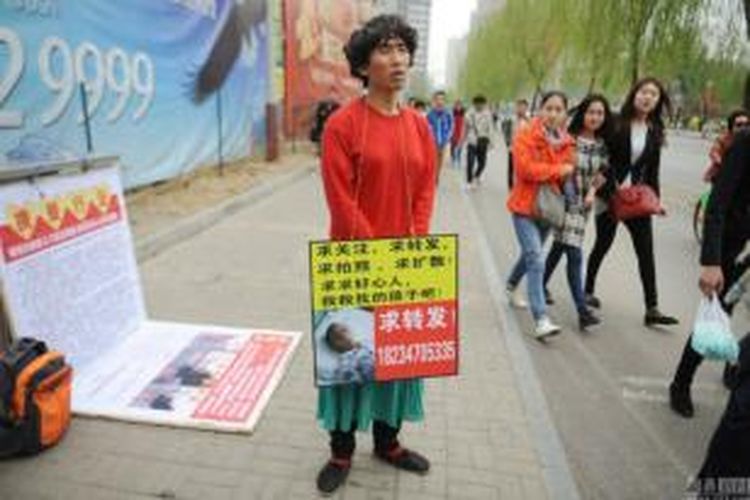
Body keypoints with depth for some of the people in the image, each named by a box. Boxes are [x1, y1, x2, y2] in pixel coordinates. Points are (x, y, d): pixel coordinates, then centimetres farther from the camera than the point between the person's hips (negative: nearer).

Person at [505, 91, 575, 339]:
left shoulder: (567, 142, 7)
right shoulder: (526, 136, -11)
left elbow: (568, 175, 12)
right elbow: (525, 168, -22)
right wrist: (558, 170, -15)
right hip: (525, 207, -6)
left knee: (530, 255, 22)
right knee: (537, 262, -15)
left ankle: (511, 285, 50)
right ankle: (541, 320, -14)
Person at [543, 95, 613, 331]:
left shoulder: (602, 145, 7)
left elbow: (601, 173, 14)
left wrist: (592, 190, -2)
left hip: (584, 203, 6)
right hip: (564, 200, -6)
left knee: (560, 247, 17)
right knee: (574, 254, -10)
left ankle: (542, 285, 37)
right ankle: (582, 310, -7)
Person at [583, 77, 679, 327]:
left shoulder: (655, 131, 7)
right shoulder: (616, 123, -6)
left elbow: (653, 170, 11)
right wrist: (612, 188, -14)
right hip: (611, 196, -4)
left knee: (646, 251, 0)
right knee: (603, 244, 9)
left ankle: (652, 309, 4)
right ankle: (588, 290, 29)